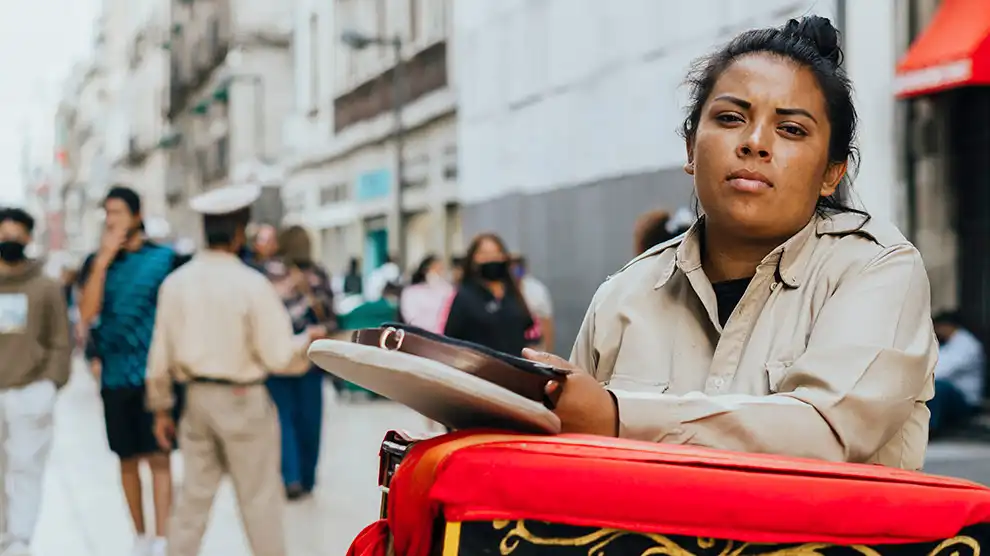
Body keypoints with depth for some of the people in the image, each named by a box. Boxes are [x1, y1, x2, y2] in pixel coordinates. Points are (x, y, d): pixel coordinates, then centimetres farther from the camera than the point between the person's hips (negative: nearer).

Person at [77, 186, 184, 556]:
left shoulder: (164, 258, -2)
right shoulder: (95, 263, 6)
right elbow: (87, 315, -7)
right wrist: (103, 261, -12)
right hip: (115, 377, 3)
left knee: (158, 457, -6)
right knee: (128, 459, 10)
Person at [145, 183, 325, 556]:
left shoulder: (175, 283, -1)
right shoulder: (252, 284, -15)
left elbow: (160, 357, 3)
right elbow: (279, 357, -12)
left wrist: (161, 408, 14)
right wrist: (308, 339, 7)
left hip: (198, 398, 4)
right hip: (243, 400, -4)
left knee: (194, 496, 13)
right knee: (259, 499, 6)